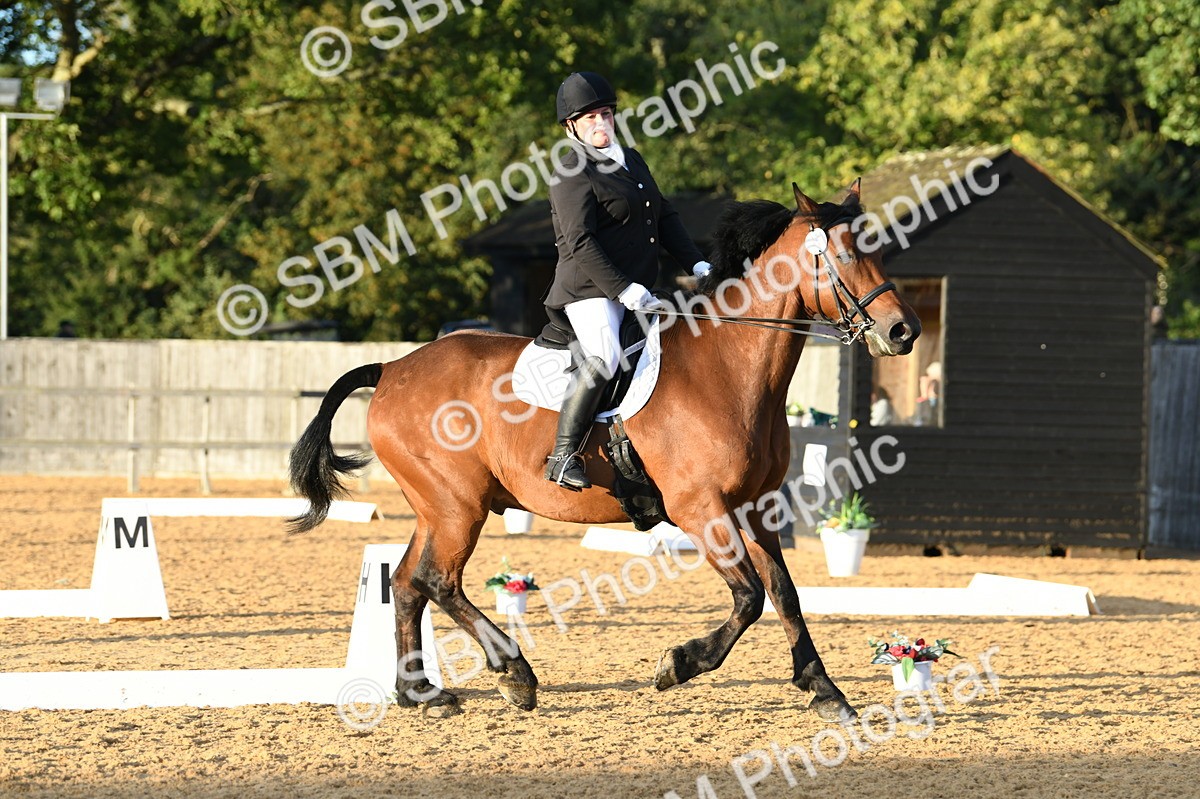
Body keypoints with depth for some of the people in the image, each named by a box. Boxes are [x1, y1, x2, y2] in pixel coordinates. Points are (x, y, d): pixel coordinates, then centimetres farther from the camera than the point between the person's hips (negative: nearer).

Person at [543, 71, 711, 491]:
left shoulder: (631, 160, 18)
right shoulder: (572, 173, -9)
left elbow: (664, 217, 24)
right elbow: (580, 243, -17)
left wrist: (697, 264, 12)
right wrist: (624, 290, -23)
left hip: (638, 290, 9)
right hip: (590, 289, -9)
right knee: (605, 357, -31)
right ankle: (563, 456, -28)